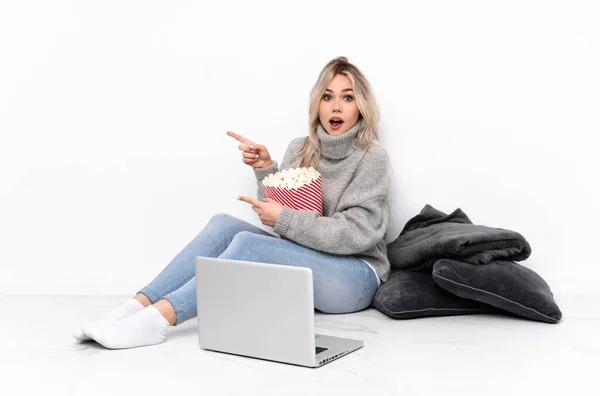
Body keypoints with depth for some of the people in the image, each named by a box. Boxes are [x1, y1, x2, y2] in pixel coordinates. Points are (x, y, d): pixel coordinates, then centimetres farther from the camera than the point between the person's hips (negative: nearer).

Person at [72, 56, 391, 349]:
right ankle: (137, 306, -28)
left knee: (248, 244, -30)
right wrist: (265, 169, -8)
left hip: (354, 278, -5)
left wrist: (283, 219, -18)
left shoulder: (371, 157, -6)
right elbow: (278, 212, 8)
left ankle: (158, 319, -36)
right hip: (303, 268, 5)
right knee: (223, 224, -19)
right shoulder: (301, 149, 10)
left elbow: (356, 234, -16)